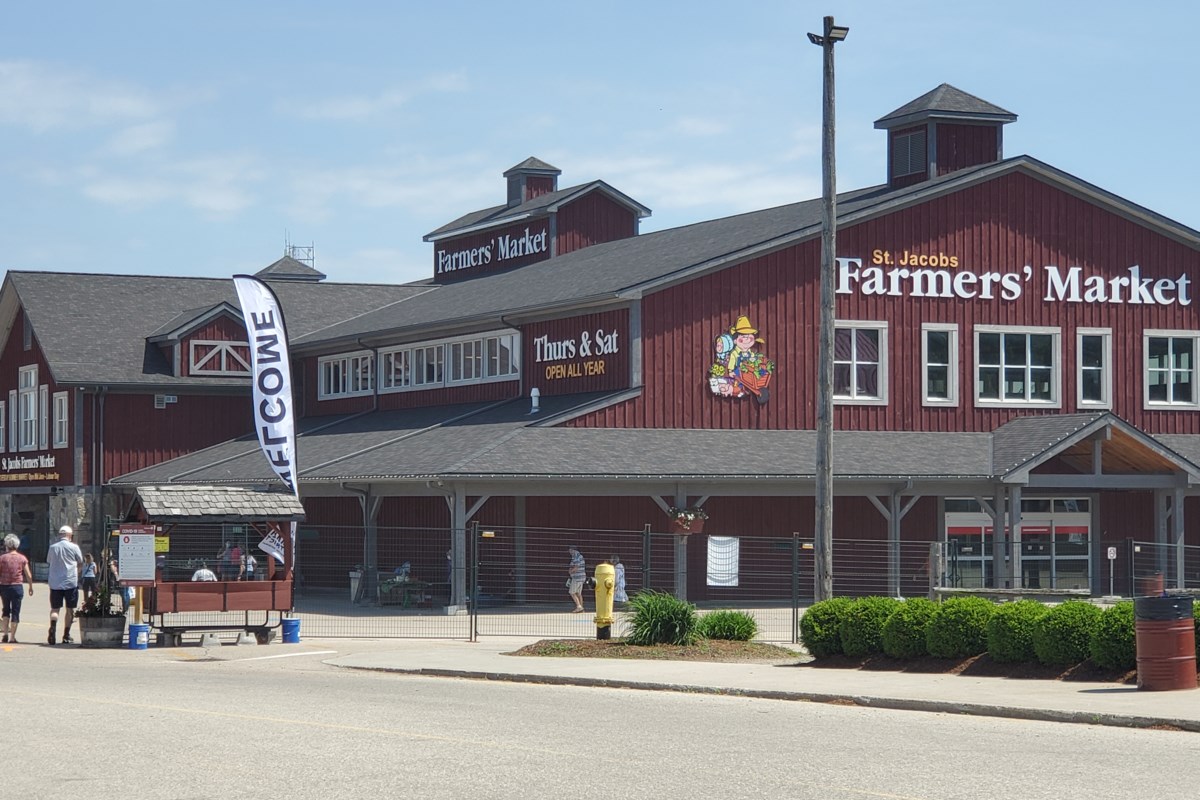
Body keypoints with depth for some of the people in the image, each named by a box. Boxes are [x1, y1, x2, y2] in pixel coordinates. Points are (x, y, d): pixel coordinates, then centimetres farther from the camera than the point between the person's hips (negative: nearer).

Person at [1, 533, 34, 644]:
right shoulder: (22, 558, -2)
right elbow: (28, 575, -1)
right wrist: (31, 587, 12)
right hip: (17, 587, -1)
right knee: (15, 612, 5)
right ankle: (12, 637, 3)